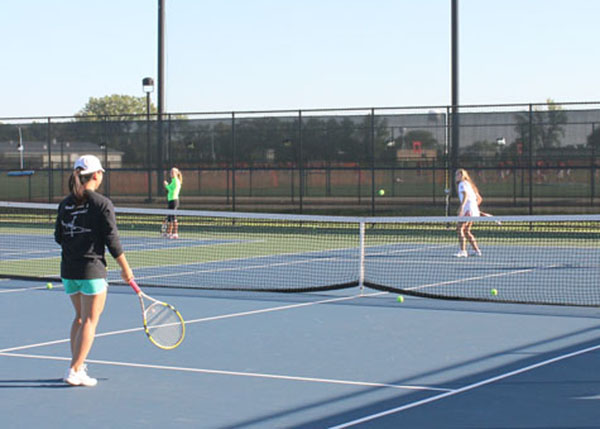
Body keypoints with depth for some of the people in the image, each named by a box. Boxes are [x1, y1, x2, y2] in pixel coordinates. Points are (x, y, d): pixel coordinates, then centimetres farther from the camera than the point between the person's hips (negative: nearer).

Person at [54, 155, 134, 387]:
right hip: (92, 268, -6)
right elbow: (112, 239, -10)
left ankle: (76, 364, 21)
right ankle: (75, 370, -2)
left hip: (68, 269, 6)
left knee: (80, 316, 20)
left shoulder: (65, 203, 5)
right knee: (90, 320, 1)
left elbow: (58, 237, 9)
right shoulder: (102, 204, -11)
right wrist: (125, 268, -1)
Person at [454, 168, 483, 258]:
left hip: (468, 209, -10)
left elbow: (465, 195, -21)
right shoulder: (469, 184, 25)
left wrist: (461, 206, -31)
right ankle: (476, 250, 17)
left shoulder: (462, 183, -2)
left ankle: (463, 251, -22)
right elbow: (479, 198, 26)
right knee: (466, 231, 16)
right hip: (474, 210, 10)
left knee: (460, 229, -14)